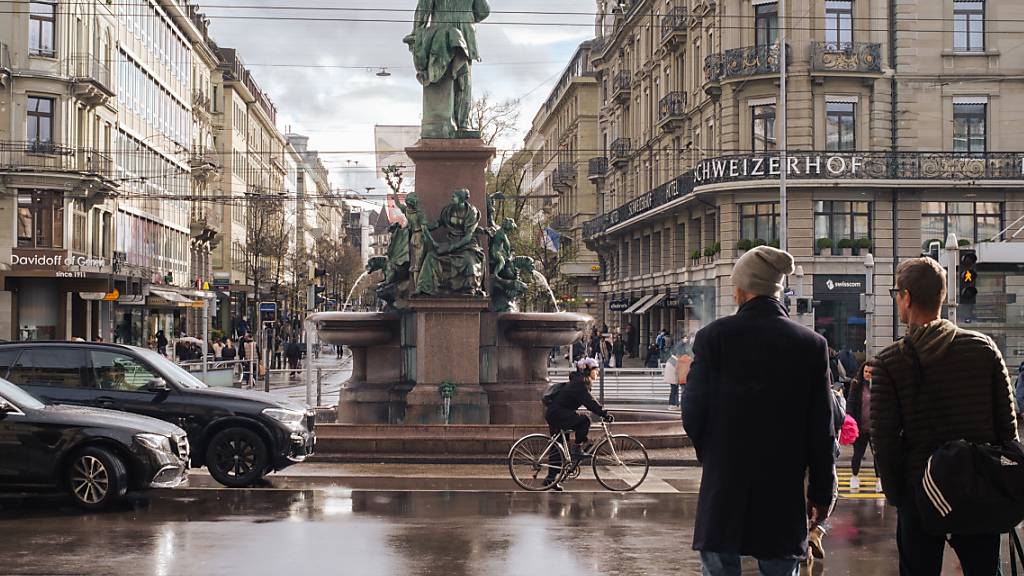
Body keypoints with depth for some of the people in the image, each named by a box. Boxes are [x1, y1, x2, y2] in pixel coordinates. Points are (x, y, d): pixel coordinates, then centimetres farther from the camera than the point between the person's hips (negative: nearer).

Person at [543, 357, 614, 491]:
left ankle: (551, 478, 16)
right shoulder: (579, 384, -16)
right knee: (584, 420, -22)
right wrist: (604, 413, -27)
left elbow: (590, 402, 24)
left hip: (553, 414, 10)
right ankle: (576, 448, -12)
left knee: (558, 448, 12)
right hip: (557, 414, -10)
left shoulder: (580, 382, 15)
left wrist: (603, 411, 19)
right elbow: (589, 403, -25)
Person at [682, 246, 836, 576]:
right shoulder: (812, 345, -2)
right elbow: (822, 431, 0)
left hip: (723, 487, -1)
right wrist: (822, 494, 9)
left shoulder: (714, 336, -6)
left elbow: (693, 414, -6)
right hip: (785, 492, 1)